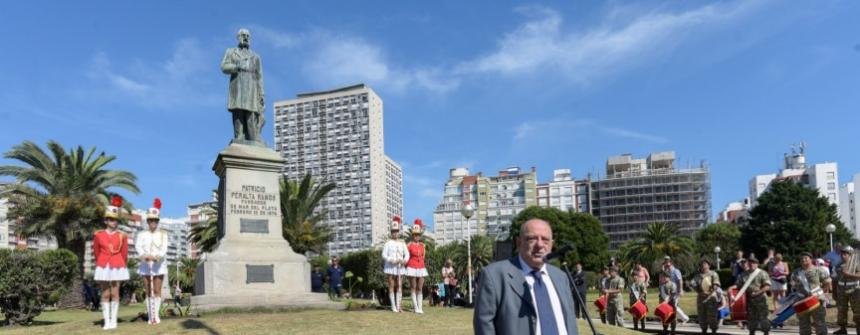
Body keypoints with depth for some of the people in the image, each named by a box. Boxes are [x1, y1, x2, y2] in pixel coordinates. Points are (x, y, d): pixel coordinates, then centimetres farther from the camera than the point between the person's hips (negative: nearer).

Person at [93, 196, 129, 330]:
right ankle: (106, 321, 5)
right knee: (105, 294, 2)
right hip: (103, 267, 0)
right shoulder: (98, 235, 1)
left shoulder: (122, 236, 1)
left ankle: (113, 321, 7)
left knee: (115, 294, 2)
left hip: (117, 267, 0)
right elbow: (96, 253, 10)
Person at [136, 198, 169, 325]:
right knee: (148, 291, 4)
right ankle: (150, 316, 7)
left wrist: (157, 257, -29)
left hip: (159, 265, -1)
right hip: (145, 265, 1)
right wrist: (145, 256, -29)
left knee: (157, 290, -4)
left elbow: (164, 249, -9)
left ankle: (156, 315, -3)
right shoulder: (141, 234, 6)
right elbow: (138, 247, -9)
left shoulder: (162, 234, 3)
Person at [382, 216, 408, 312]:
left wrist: (404, 260, -15)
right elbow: (384, 255, -5)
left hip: (400, 267, 3)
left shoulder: (402, 243, 11)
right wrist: (392, 260, -19)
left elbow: (407, 254, 5)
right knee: (391, 286, 0)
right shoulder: (388, 243, 1)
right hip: (390, 267, -3)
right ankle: (393, 306, 3)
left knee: (399, 286, 1)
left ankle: (398, 306, 5)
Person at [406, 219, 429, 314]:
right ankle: (416, 308, 2)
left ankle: (420, 308, 6)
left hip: (421, 268, 4)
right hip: (412, 269, -4)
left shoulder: (422, 245, 9)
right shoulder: (409, 245, -4)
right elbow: (406, 257, 1)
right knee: (413, 289, 1)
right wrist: (408, 268, 5)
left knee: (420, 289, 4)